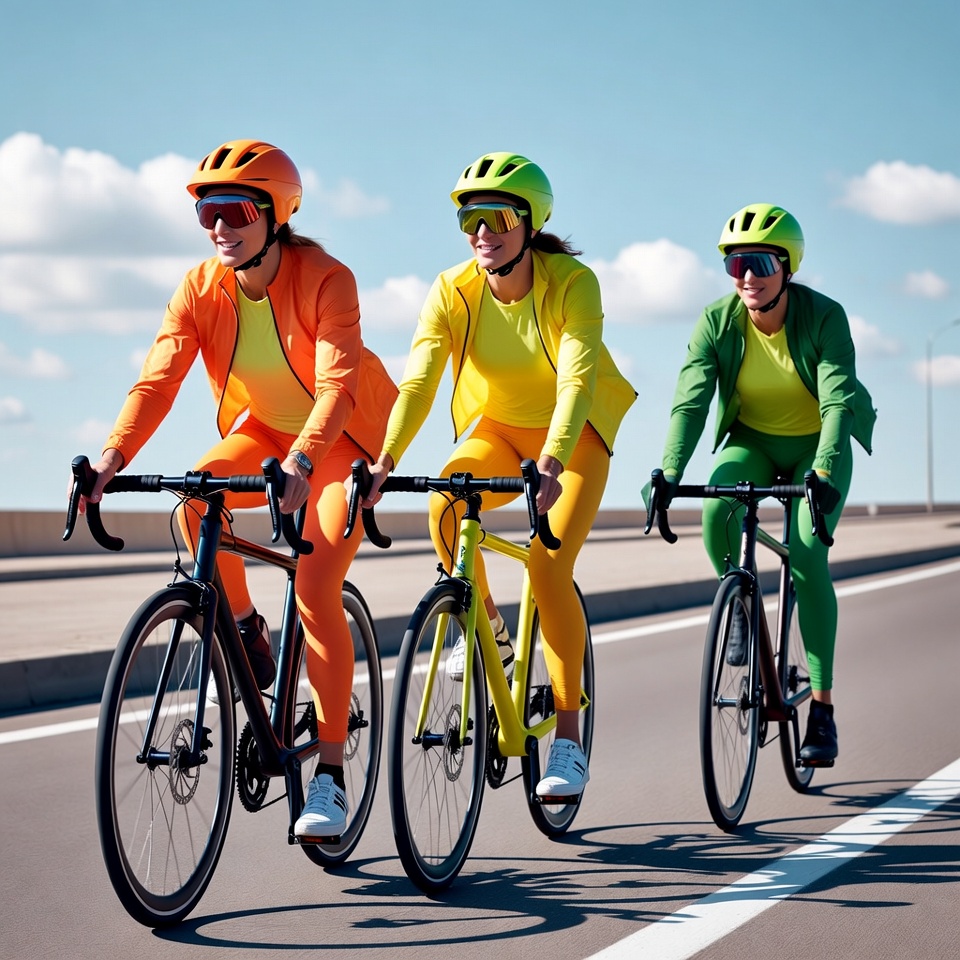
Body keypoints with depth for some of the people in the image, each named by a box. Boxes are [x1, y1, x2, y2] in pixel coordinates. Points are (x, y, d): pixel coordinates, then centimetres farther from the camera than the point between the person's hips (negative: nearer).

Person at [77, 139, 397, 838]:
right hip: (263, 429, 5)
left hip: (342, 437, -5)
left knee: (315, 591, -19)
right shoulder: (201, 290, -12)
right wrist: (114, 456, -39)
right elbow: (159, 378, -22)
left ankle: (331, 774, -12)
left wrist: (302, 460, -54)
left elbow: (338, 382, -37)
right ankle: (243, 626, -3)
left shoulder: (325, 280, -25)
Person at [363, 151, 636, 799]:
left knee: (549, 565, -22)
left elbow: (576, 380, -36)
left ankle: (569, 739, -10)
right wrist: (385, 460, -41)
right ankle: (487, 627, -3)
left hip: (575, 433, -3)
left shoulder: (571, 283, -25)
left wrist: (552, 462, -52)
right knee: (444, 503, -30)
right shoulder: (453, 292, -16)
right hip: (497, 427, 3)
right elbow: (418, 381, -26)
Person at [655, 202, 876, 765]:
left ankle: (823, 707, -13)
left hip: (816, 448, -2)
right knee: (715, 508, -30)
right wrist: (670, 472, -42)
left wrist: (825, 471, -50)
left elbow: (838, 400, -33)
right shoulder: (717, 322, -17)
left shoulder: (824, 316, -23)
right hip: (752, 442, 2)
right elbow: (691, 400, -26)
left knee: (806, 555, -22)